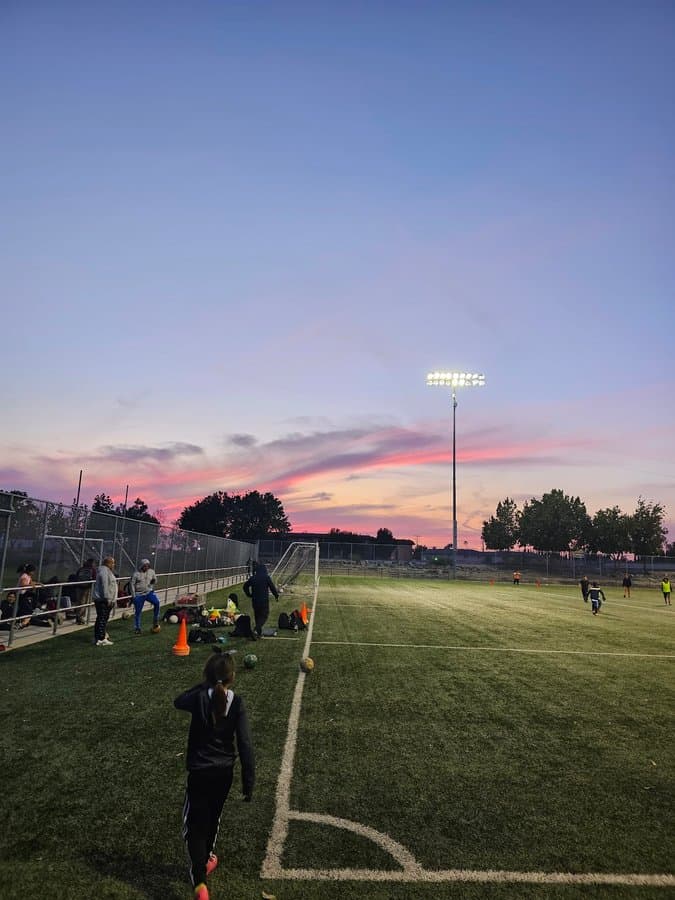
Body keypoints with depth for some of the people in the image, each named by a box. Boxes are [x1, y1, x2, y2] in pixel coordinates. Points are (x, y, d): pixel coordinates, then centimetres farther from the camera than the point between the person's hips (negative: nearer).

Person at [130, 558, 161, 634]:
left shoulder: (151, 571, 2)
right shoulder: (136, 573, -9)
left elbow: (155, 581, 14)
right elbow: (132, 584, -5)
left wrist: (154, 581, -12)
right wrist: (134, 596, -7)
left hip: (149, 592, 2)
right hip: (139, 594, -2)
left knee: (157, 602, -23)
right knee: (137, 612, 5)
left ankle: (155, 621, -10)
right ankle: (137, 628, 21)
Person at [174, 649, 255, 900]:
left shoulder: (199, 698, -18)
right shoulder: (237, 703, -15)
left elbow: (178, 702, 6)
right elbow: (244, 744, -15)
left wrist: (204, 685, 2)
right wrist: (248, 782, -7)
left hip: (199, 772, -3)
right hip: (224, 772, 3)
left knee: (194, 825, 7)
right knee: (213, 817, 27)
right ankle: (206, 859, 50)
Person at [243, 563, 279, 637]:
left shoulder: (252, 578, 5)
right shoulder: (266, 577, -7)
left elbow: (245, 586, 10)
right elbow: (272, 587, -6)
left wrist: (249, 595, 19)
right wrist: (276, 595, 7)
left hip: (255, 600, 4)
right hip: (264, 600, -4)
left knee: (257, 615, 17)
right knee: (264, 615, 1)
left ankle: (258, 631, 22)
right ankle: (257, 629, -20)